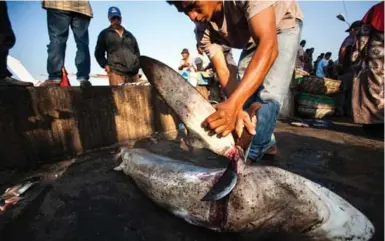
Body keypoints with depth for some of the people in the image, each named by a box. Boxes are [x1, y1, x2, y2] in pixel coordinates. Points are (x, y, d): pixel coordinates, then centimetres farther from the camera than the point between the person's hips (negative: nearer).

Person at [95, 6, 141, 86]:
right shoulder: (105, 34, 16)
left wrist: (137, 65, 10)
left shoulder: (129, 35, 25)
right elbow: (99, 53, 13)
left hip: (133, 72, 4)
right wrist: (105, 65, -3)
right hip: (116, 71, -3)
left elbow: (137, 51, 27)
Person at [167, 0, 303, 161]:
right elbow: (222, 71, -23)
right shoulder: (204, 31, -21)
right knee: (247, 93, -4)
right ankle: (266, 143, 17)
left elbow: (268, 46, -47)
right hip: (253, 43, 5)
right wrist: (237, 108, -40)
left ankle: (249, 157, -8)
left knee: (269, 93, -22)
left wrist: (233, 103, -58)